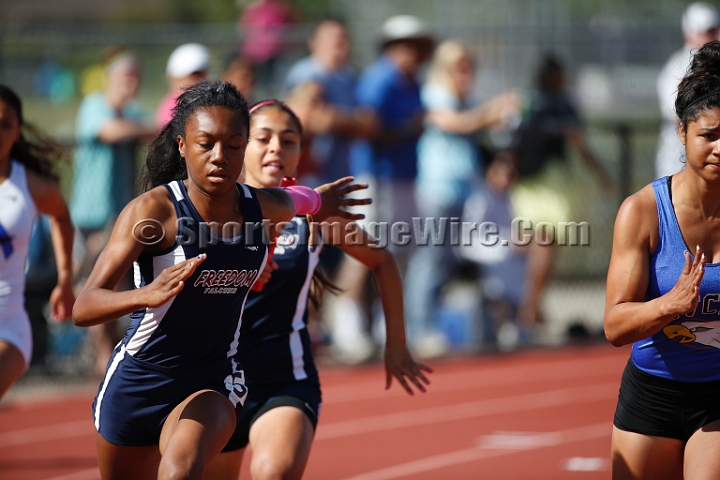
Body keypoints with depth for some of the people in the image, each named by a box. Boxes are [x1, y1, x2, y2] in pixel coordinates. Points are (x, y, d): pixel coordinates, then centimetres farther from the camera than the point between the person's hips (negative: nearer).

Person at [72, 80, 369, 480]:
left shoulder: (267, 208, -7)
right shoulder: (152, 211, -21)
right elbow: (83, 308, -31)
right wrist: (146, 295, -49)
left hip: (214, 383, 1)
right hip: (136, 382, -1)